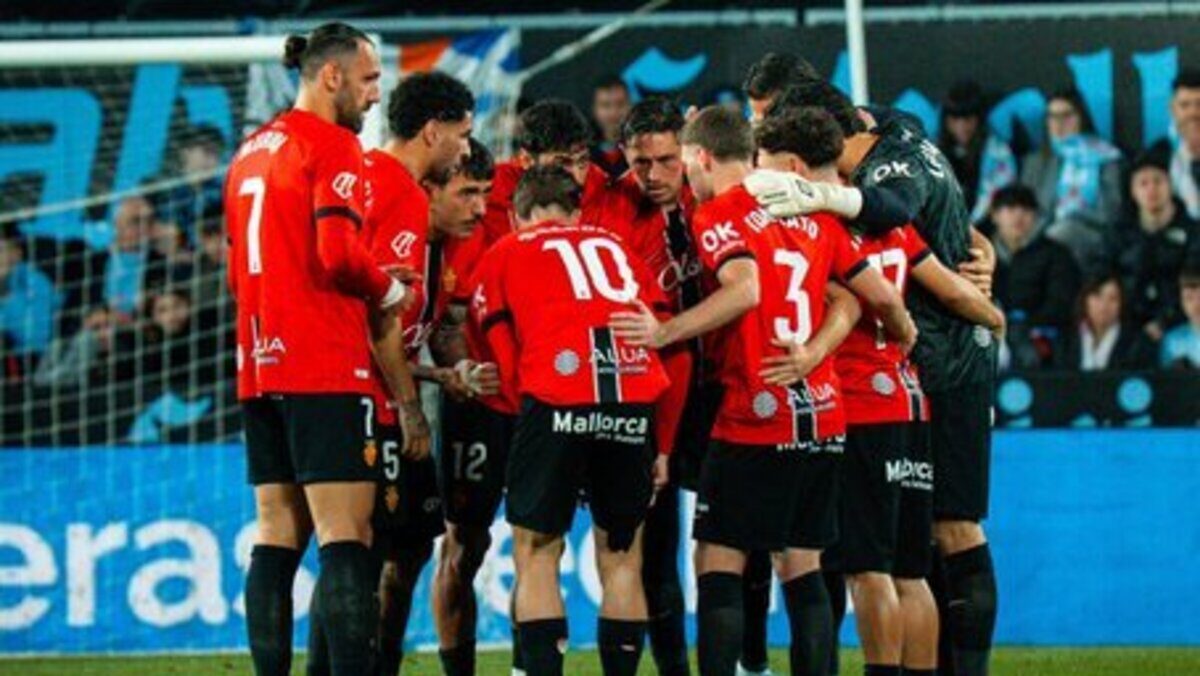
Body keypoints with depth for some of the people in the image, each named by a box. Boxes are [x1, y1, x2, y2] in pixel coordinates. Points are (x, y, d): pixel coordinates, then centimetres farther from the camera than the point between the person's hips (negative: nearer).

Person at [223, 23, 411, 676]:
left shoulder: (251, 151, 19)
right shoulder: (334, 146, -8)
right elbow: (338, 252, -20)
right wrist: (388, 290, -2)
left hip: (260, 368, 8)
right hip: (326, 370, -8)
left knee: (277, 536, 9)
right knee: (345, 537, -11)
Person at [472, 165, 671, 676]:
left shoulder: (504, 255, 21)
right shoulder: (614, 247, 29)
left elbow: (503, 358, 14)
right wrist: (662, 446, 21)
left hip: (556, 398, -3)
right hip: (636, 397, 3)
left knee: (536, 554, 6)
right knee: (621, 557, 13)